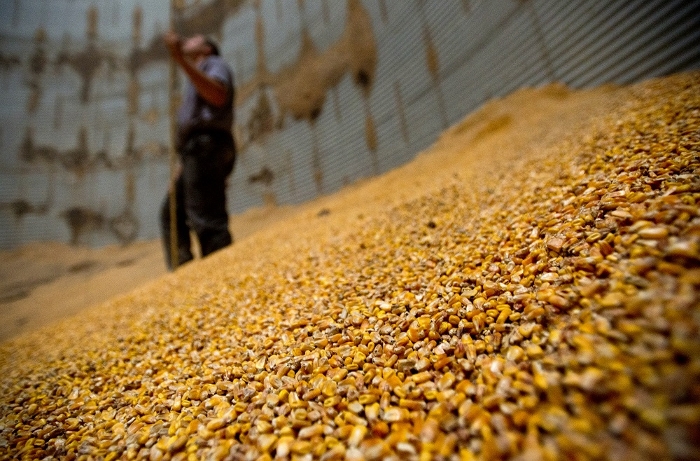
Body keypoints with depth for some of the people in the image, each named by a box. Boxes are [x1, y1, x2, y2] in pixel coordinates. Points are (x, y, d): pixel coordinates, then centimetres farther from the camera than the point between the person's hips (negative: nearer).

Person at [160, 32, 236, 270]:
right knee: (171, 214, 10)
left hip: (206, 146, -10)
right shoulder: (195, 84, 36)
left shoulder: (215, 63, 10)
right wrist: (181, 169, 20)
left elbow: (219, 96, -15)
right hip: (195, 152, 10)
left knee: (206, 220, -18)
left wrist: (181, 60, -21)